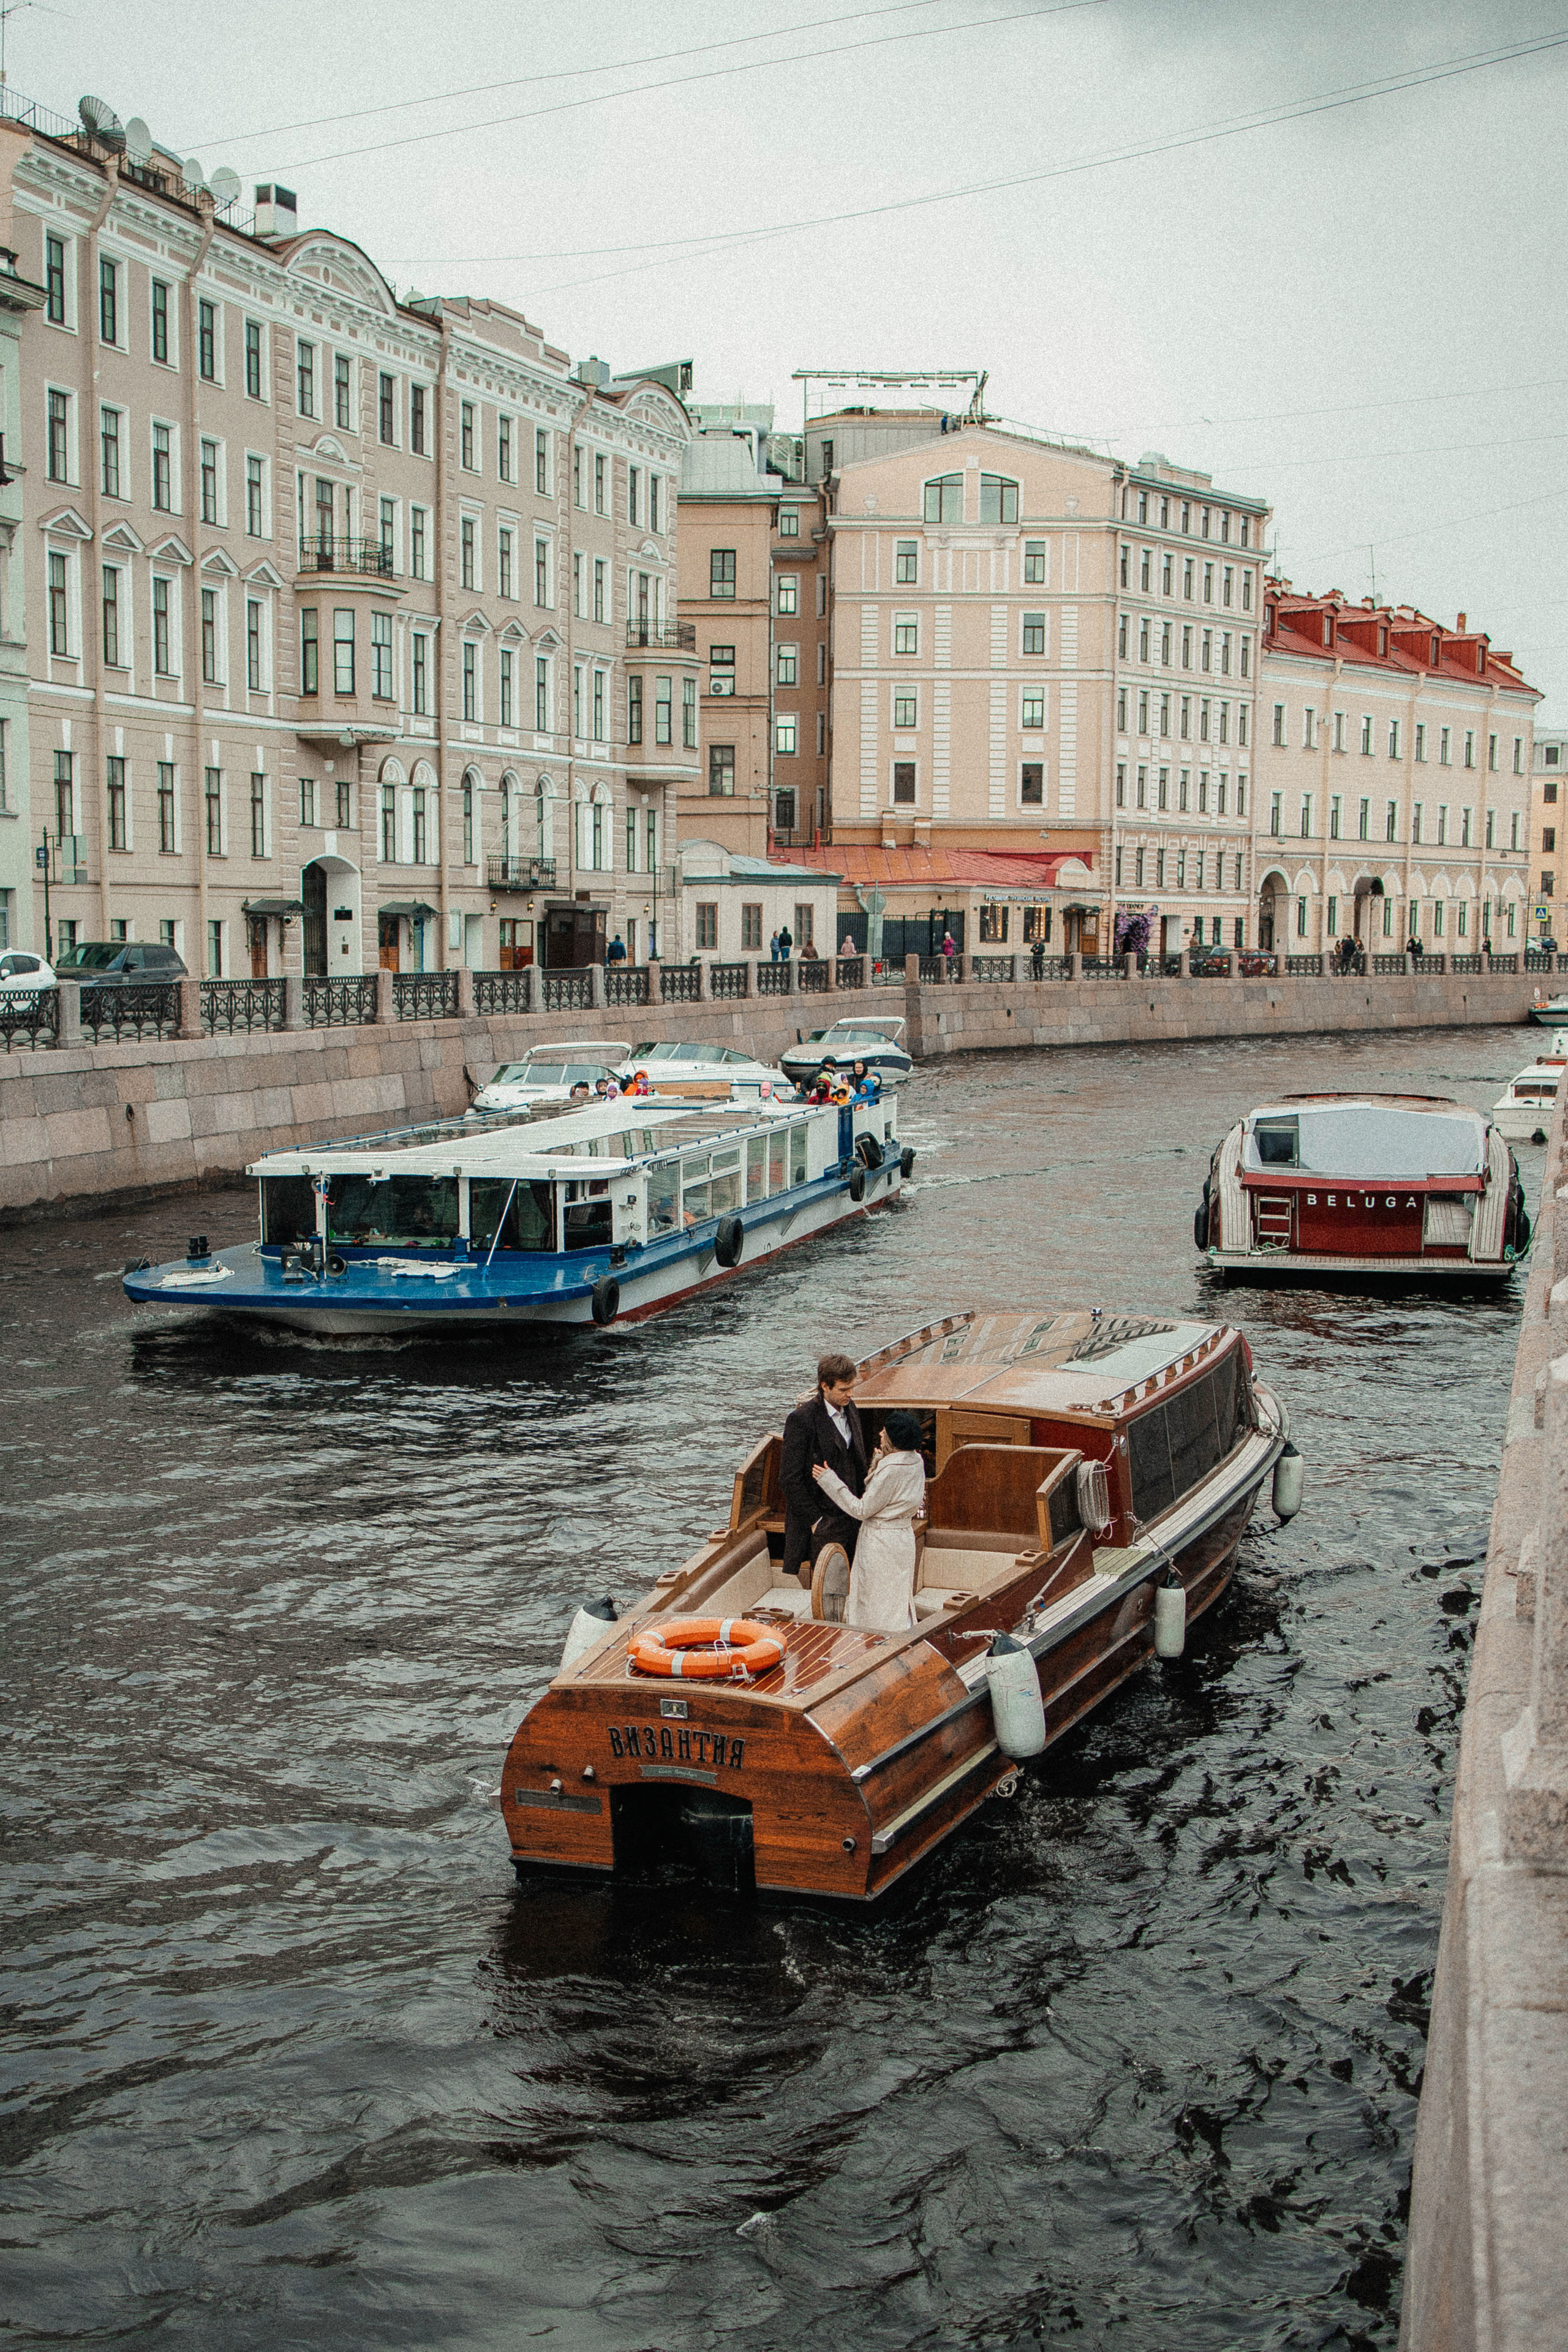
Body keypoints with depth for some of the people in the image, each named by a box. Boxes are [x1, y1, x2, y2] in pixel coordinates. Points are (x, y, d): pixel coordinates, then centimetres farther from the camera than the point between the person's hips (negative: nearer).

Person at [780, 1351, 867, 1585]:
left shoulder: (849, 1409, 7)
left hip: (851, 1519, 7)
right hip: (823, 1520, -7)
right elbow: (790, 1479, -15)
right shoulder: (801, 1420, -16)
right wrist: (814, 1520, -14)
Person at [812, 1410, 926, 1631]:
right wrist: (880, 1461, 12)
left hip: (881, 1543, -9)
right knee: (898, 1600, 20)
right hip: (903, 1537, 9)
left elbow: (862, 1510, -20)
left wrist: (829, 1480, -17)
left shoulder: (891, 1470, -27)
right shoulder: (915, 1462, -1)